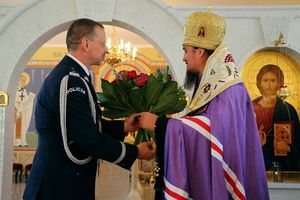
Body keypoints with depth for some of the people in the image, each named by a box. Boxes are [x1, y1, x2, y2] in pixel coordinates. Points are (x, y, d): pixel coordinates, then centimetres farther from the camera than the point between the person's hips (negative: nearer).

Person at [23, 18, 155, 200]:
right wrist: (134, 152, -14)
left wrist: (123, 127, 6)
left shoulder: (74, 75, 8)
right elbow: (88, 138, -24)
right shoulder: (69, 80, -22)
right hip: (60, 185, -9)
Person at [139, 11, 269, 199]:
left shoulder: (229, 88, -16)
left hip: (216, 182, -8)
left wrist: (159, 124, -25)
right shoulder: (209, 83, 10)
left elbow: (212, 128, -31)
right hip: (202, 178, 8)